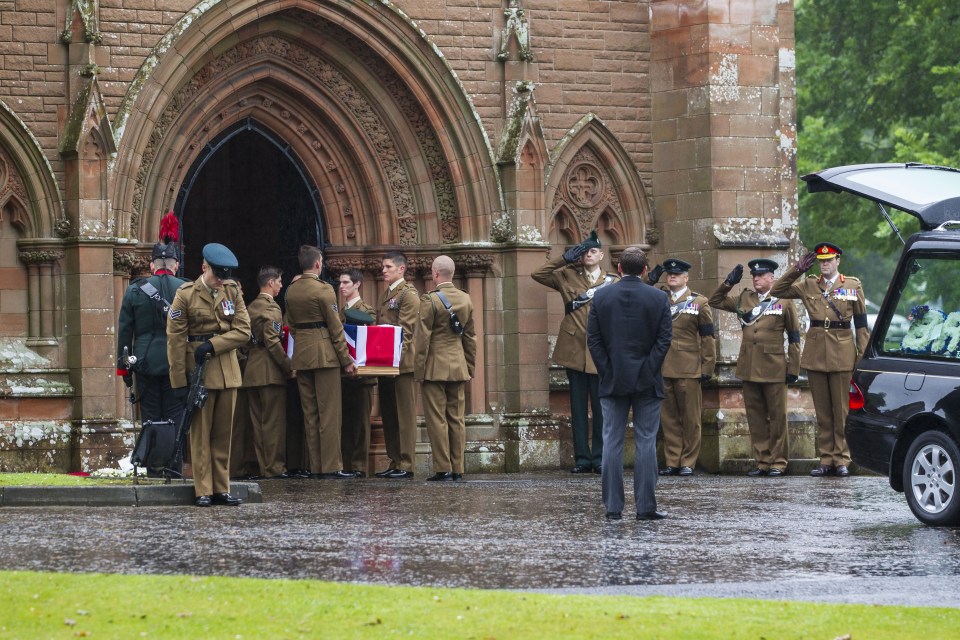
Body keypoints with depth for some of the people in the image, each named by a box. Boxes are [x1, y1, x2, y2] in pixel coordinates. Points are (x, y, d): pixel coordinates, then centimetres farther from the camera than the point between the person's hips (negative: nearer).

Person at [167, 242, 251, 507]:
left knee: (224, 433, 6)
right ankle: (204, 491, 0)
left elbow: (243, 331, 2)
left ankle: (221, 489, 11)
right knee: (200, 433, -2)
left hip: (227, 372, 4)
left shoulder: (232, 292, 7)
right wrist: (180, 382, -9)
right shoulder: (186, 295, -5)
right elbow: (175, 340, -6)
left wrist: (212, 345, -13)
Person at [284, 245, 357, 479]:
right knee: (329, 412, -4)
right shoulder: (323, 289, -11)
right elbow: (335, 327, -10)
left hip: (301, 355, 6)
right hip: (324, 353, -6)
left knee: (310, 413, 9)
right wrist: (346, 359, -6)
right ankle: (331, 466, -6)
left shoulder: (291, 291, 8)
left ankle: (315, 466, 9)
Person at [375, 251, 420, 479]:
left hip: (402, 363, -9)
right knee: (388, 416, 10)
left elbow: (405, 331, -14)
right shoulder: (385, 295, 21)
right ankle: (394, 462, 14)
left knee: (405, 416, -7)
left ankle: (406, 465, -7)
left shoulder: (409, 294, -7)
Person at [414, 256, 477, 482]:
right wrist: (470, 367, 19)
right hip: (458, 367, 6)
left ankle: (443, 468, -5)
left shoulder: (430, 300, -12)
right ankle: (457, 469, 8)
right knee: (456, 419, 8)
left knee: (436, 419, -3)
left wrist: (419, 369, -6)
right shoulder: (466, 299, 7)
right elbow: (470, 337, 12)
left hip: (435, 367, -6)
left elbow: (423, 338, -11)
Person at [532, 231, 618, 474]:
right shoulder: (568, 276, 10)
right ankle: (582, 458, 7)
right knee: (578, 407, 3)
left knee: (601, 408, 0)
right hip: (574, 351, 1)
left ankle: (600, 458, 5)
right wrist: (565, 258, 1)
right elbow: (538, 274, 6)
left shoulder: (613, 282, 7)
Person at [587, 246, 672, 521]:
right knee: (646, 443, 2)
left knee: (612, 443, 4)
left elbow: (593, 339, -1)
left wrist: (607, 372, 0)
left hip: (613, 382, 1)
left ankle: (613, 507, 2)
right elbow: (664, 339, -7)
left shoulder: (601, 297, 1)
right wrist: (649, 370, -3)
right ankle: (646, 506, -1)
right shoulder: (658, 298, -2)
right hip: (647, 383, -1)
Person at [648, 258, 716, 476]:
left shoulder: (699, 303, 5)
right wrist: (650, 281, -5)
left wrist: (707, 368, -2)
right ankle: (671, 462, 10)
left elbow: (707, 337, 3)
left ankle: (688, 463, 6)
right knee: (668, 418, 5)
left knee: (690, 419, 0)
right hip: (662, 367, 3)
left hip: (688, 369, -3)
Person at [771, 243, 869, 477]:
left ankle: (842, 460, 2)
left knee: (842, 410, -2)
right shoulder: (808, 286, 10)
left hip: (842, 355, -3)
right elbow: (777, 291, 9)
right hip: (815, 356, 3)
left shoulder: (853, 286, 4)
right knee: (822, 411, 5)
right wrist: (797, 270, 0)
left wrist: (863, 355, -2)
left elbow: (861, 323, 4)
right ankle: (826, 460, 8)